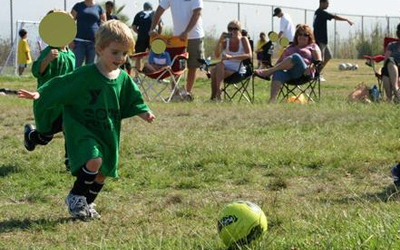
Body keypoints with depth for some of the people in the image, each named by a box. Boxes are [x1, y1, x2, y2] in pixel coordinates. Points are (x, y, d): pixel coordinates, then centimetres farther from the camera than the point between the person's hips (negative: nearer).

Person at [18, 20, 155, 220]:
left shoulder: (123, 79, 0)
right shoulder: (85, 75, -17)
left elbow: (131, 101, 14)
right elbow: (59, 86, -15)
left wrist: (144, 113, -1)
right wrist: (39, 94, -25)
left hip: (108, 133, 6)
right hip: (82, 129, -6)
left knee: (104, 171, 10)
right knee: (94, 160, -27)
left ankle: (86, 204, 34)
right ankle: (75, 198, -5)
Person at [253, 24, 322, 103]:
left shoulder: (313, 47, 24)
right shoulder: (290, 48, 36)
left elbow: (318, 62, 9)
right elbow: (280, 61, 27)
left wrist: (311, 67, -12)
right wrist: (274, 68, 5)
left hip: (303, 74, -3)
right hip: (288, 73, 3)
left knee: (296, 56, -35)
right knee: (278, 73, -35)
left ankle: (268, 71, -38)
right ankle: (272, 100, -56)